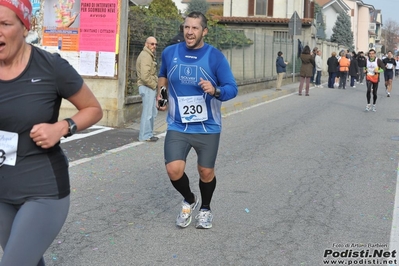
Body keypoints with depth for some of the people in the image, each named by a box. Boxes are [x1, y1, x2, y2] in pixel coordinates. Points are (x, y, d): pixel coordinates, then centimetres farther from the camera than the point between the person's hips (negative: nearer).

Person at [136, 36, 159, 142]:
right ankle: (144, 136, 0)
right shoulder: (145, 56, -15)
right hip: (147, 88, -11)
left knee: (153, 112, 16)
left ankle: (149, 134, 24)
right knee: (148, 113, -6)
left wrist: (155, 84, 11)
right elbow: (145, 77, -23)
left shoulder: (149, 55, 20)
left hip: (151, 88, 11)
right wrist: (154, 85, -13)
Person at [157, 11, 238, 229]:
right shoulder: (169, 53, -1)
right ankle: (188, 200, 21)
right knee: (174, 169, -12)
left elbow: (232, 88, -9)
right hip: (177, 126, 1)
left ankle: (205, 209, 40)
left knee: (206, 172, 10)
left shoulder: (215, 57, -10)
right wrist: (161, 95, 7)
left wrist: (215, 91, -29)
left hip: (208, 128, -1)